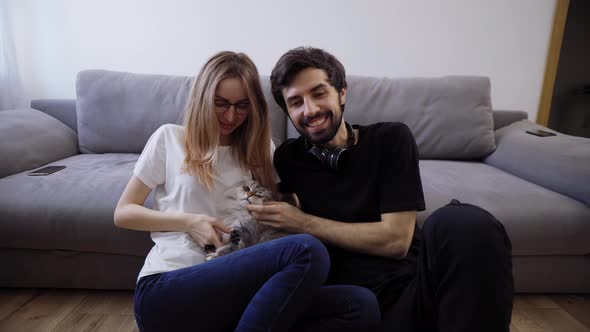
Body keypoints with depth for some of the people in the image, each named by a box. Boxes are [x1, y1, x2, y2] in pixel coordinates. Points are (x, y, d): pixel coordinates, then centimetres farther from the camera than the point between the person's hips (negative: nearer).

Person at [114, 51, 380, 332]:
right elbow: (122, 213, 8)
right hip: (166, 288, -4)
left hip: (234, 286, 4)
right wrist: (189, 222, -7)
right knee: (306, 250, -30)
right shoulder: (169, 138, 7)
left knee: (362, 305, -20)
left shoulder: (259, 150, 16)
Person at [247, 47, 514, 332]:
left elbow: (396, 239, -8)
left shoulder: (391, 139, 0)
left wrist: (302, 223, -7)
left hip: (417, 285, -1)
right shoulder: (287, 159, 7)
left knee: (462, 223, -32)